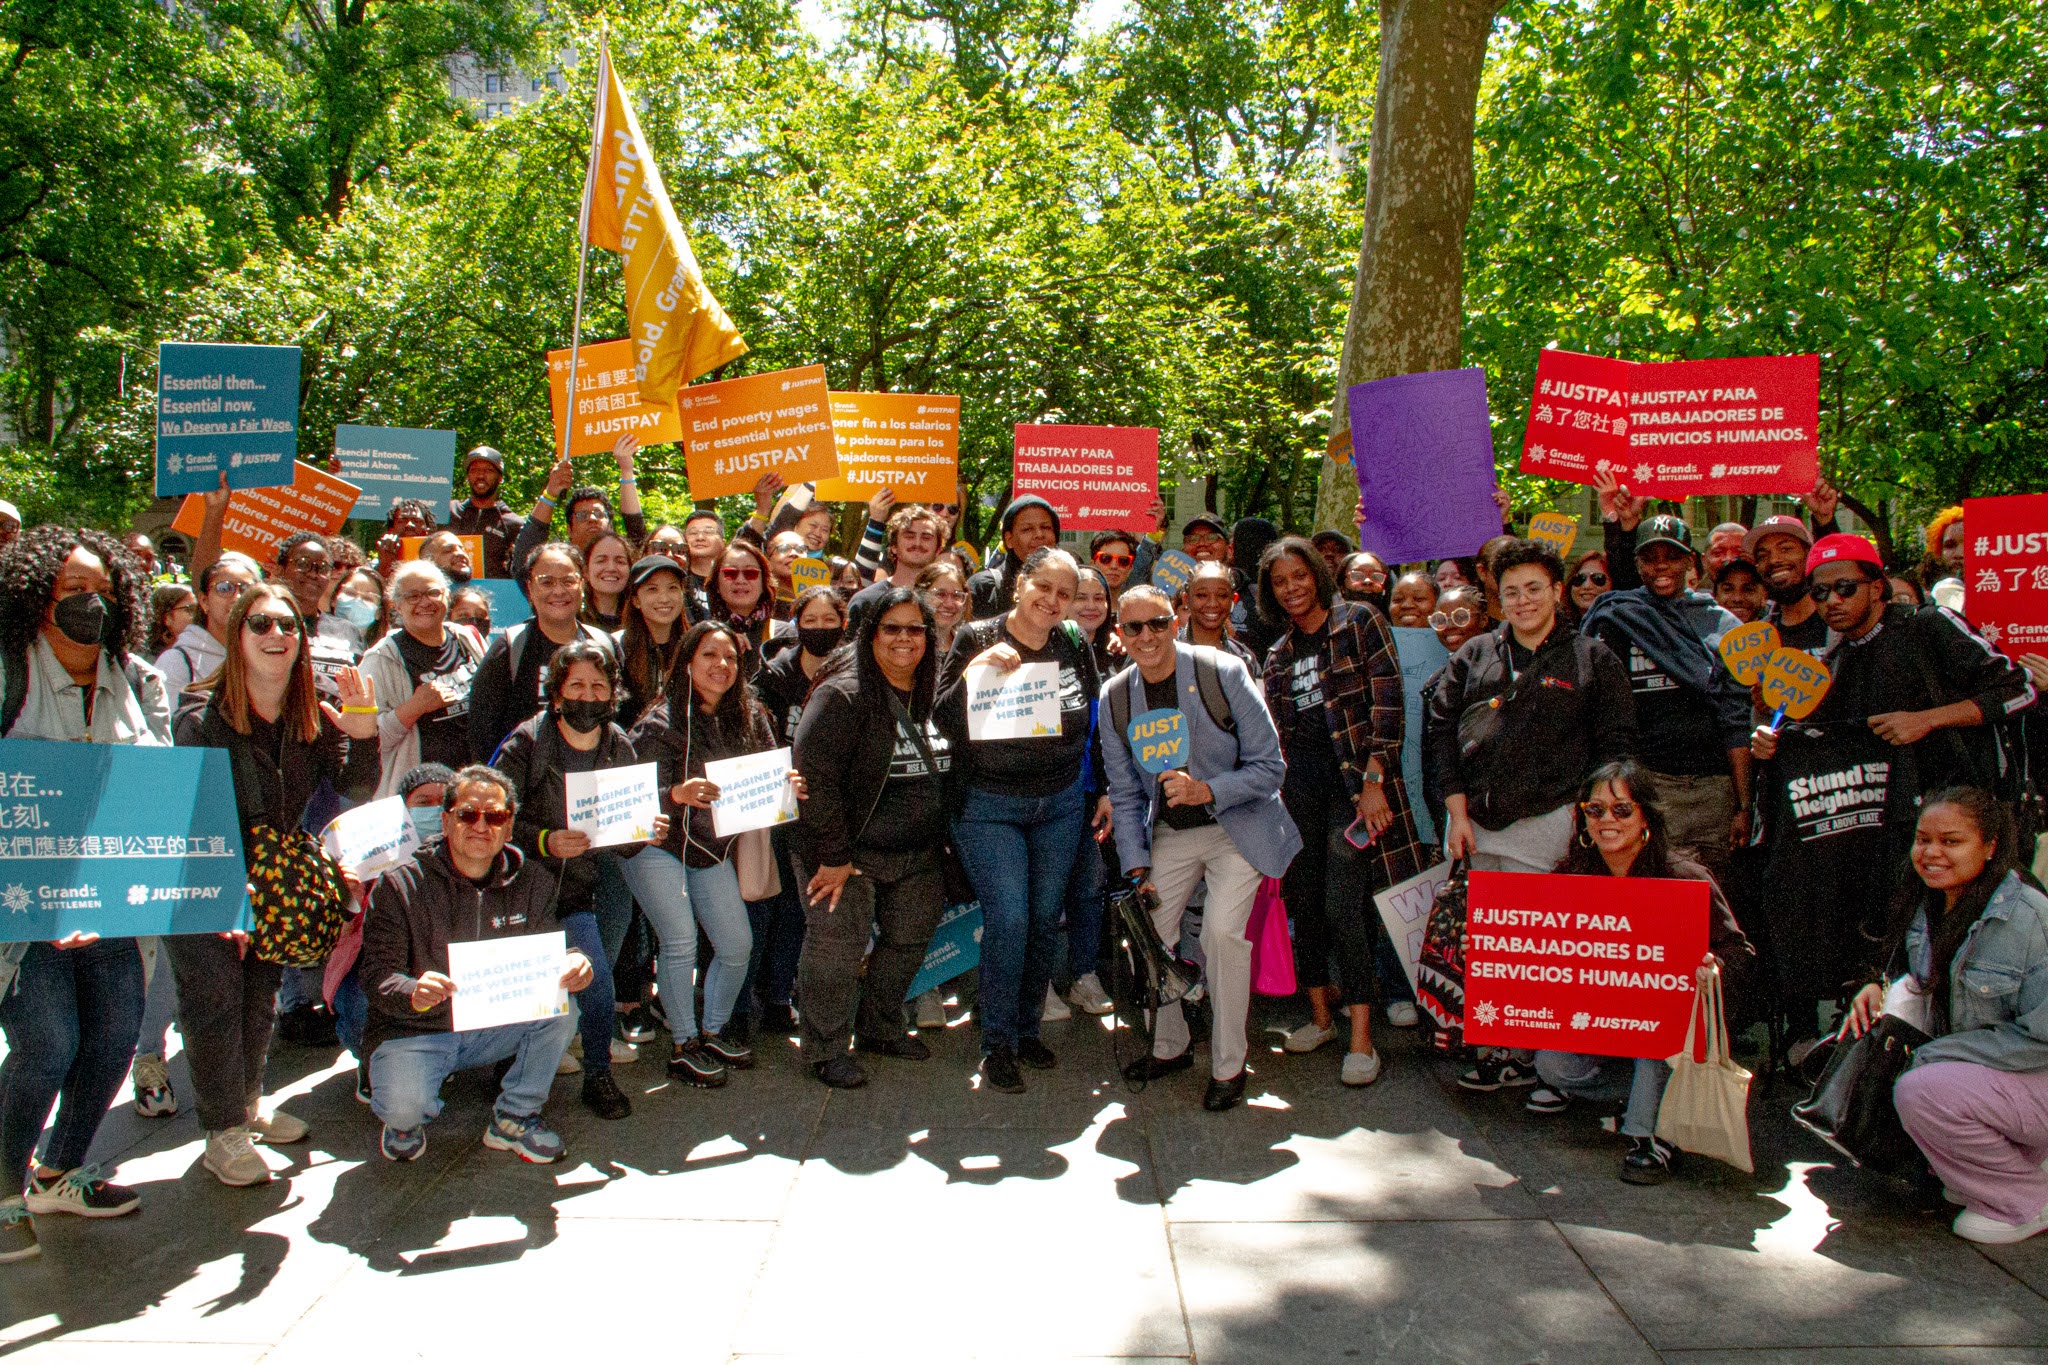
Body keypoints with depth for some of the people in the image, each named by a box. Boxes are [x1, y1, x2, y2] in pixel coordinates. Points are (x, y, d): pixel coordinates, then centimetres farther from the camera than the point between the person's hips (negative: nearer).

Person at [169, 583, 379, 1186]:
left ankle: (248, 1105, 31)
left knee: (262, 992, 14)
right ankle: (223, 1133, 6)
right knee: (216, 995, -6)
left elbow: (356, 792, -7)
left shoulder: (315, 719, -3)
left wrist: (362, 731, -25)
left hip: (273, 880, 5)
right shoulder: (203, 719, -17)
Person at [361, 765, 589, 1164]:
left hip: (494, 1025, 3)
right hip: (413, 1030, -3)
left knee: (561, 1006, -23)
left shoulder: (533, 885, 1)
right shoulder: (398, 887, -10)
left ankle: (514, 1117, -2)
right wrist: (412, 992, -39)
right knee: (404, 1104, -31)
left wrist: (571, 964, -28)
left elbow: (549, 955, -1)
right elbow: (378, 974, -15)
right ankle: (405, 1121, 10)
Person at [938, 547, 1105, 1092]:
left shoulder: (1075, 645, 1)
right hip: (988, 806, -4)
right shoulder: (976, 639, -8)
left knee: (1046, 918, 9)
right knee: (1008, 919, -9)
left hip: (1061, 802, 4)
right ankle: (997, 1043, 6)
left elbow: (1096, 721, 11)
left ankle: (1027, 1029, 25)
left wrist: (1108, 788, 10)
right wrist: (975, 670, -28)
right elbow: (944, 720, -14)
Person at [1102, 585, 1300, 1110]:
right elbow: (1125, 793, 4)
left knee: (1222, 930, -19)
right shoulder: (1114, 697, -5)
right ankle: (1170, 1047, 25)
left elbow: (1269, 766, -14)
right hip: (1169, 834, 4)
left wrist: (1207, 791, -28)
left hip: (1237, 825, -4)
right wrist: (1137, 866, -4)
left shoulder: (1223, 672, -17)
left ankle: (1228, 1066, -2)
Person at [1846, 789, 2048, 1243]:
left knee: (1921, 1090, -28)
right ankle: (1978, 1169, 11)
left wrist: (1930, 1055, -23)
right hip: (1966, 1066, 8)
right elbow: (1923, 982, 12)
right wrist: (1878, 992, -11)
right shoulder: (1930, 907, -1)